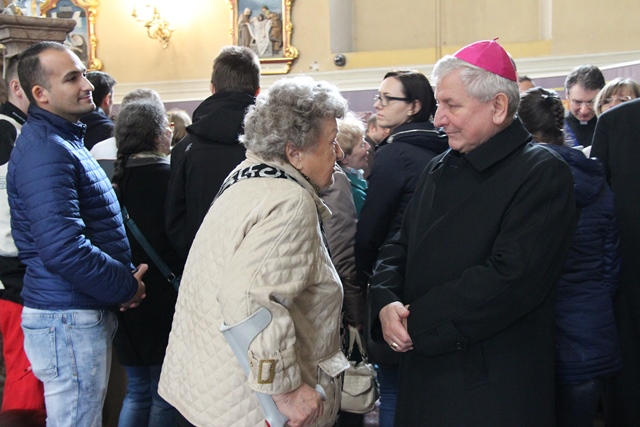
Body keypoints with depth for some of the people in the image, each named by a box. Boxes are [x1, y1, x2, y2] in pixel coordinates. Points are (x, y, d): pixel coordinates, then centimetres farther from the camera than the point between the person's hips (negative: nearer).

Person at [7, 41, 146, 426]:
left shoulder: (66, 139, 16)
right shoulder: (44, 151, -18)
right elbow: (63, 250, -27)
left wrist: (124, 280, 7)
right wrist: (127, 286, -13)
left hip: (88, 313, 10)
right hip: (68, 320, -10)